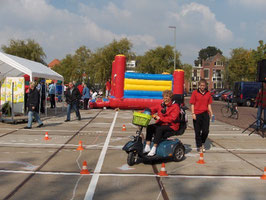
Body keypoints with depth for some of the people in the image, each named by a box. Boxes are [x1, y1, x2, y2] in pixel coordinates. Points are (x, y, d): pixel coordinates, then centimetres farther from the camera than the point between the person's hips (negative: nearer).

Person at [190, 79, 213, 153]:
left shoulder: (208, 93, 9)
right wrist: (193, 113, -9)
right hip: (197, 114, -2)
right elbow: (192, 104, -1)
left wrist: (211, 113, 6)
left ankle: (202, 143, 24)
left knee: (206, 131, -1)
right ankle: (199, 146, 16)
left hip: (205, 114, 2)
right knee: (197, 132, 4)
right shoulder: (195, 93, 0)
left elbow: (209, 104, 14)